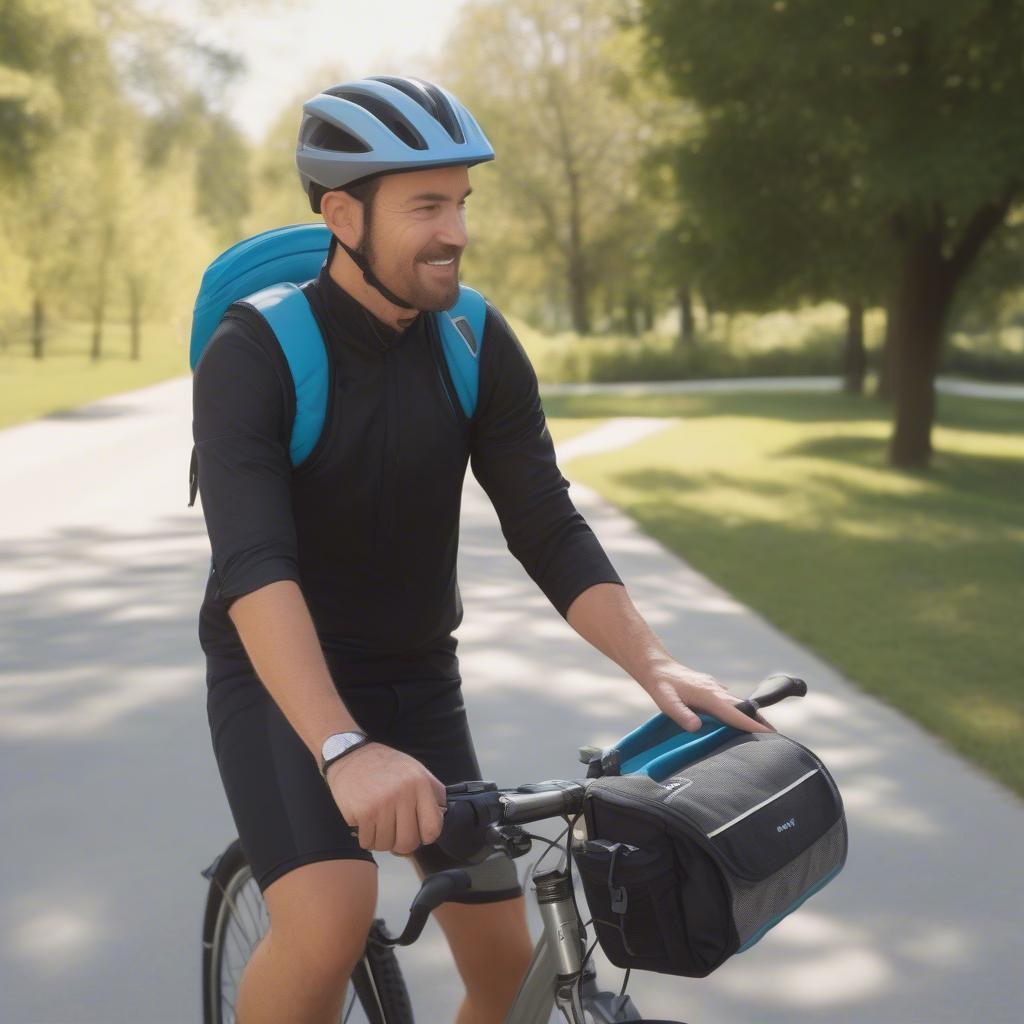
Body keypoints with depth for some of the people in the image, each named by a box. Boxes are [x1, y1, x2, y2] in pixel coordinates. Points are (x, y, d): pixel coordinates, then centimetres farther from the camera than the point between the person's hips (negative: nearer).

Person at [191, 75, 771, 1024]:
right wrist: (344, 751, -49)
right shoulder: (253, 353, -22)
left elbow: (548, 530, -10)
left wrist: (654, 664, -26)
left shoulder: (478, 344, -8)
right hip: (281, 683, -4)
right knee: (329, 926, -30)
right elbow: (252, 565, -35)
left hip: (417, 681, 5)